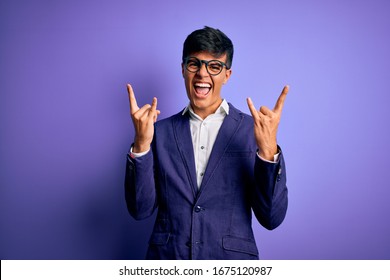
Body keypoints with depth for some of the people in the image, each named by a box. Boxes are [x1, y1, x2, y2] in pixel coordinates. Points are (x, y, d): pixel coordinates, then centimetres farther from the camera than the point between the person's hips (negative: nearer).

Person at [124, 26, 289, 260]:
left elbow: (271, 218, -10)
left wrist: (268, 149, -24)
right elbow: (141, 210, -5)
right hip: (167, 257, 2)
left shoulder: (253, 130, -7)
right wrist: (141, 145, -18)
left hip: (232, 259, -1)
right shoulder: (160, 131, -1)